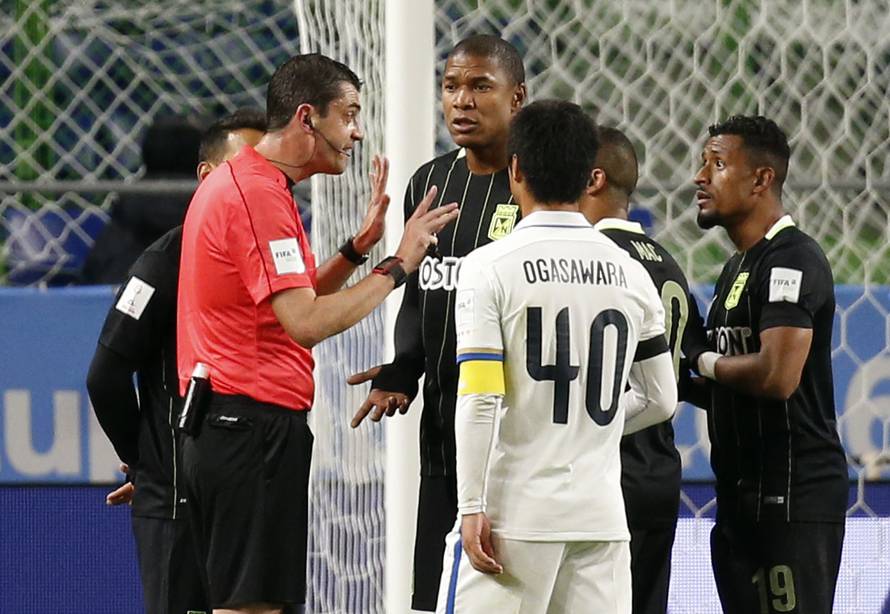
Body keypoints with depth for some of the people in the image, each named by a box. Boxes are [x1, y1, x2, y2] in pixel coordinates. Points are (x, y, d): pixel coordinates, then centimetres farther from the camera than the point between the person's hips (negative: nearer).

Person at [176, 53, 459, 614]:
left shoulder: (238, 184, 18)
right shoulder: (259, 193, -15)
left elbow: (292, 303, 23)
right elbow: (307, 323, -22)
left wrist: (358, 248, 13)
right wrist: (396, 268, -16)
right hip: (255, 421, -11)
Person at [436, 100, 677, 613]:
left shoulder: (491, 268, -7)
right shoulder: (630, 273, 8)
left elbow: (479, 399, -13)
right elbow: (661, 401, 14)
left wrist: (473, 508, -10)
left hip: (514, 514, -4)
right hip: (601, 514, 4)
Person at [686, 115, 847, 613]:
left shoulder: (793, 261, -13)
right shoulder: (738, 266, 20)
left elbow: (777, 376, -26)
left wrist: (706, 363, -8)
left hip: (795, 500, -10)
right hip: (741, 498, 10)